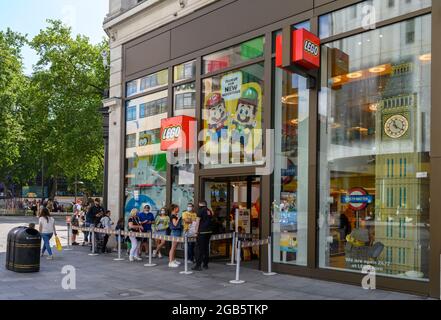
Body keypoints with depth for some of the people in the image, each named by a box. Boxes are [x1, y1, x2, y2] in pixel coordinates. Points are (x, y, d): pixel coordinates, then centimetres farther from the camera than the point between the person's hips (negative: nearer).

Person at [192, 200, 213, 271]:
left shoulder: (200, 210, -7)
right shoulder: (209, 211, 13)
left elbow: (198, 221, -8)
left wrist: (197, 230, -2)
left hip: (202, 232, -7)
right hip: (209, 231, 7)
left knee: (200, 249, -5)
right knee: (206, 248, 13)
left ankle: (198, 266, -4)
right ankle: (205, 264, 18)